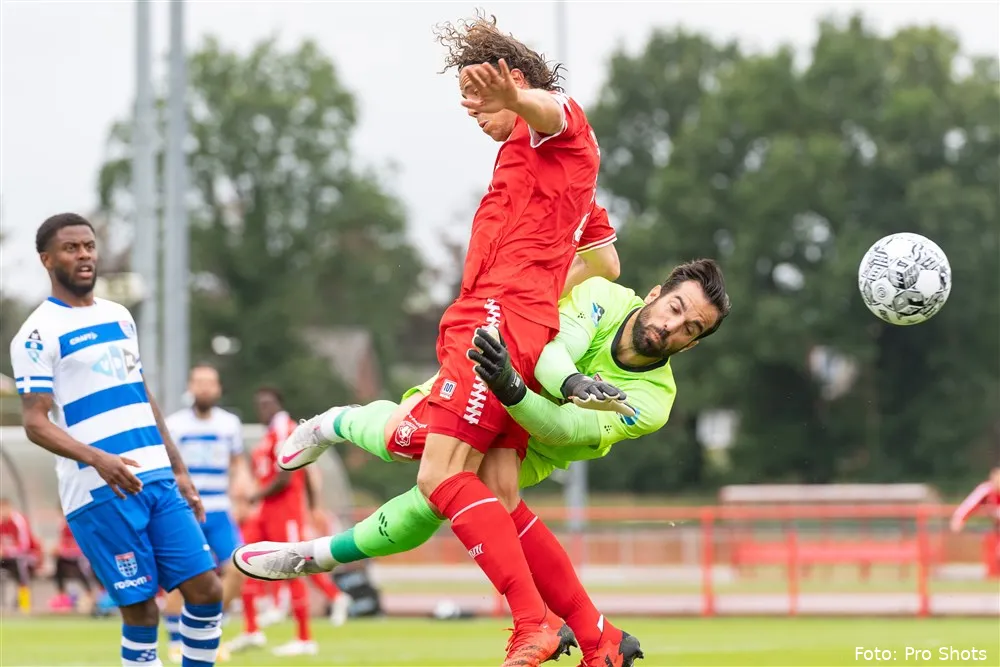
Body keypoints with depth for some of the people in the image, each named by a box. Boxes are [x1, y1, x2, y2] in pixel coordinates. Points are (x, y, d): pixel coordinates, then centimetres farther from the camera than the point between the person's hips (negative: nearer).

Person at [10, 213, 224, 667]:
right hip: (98, 493, -6)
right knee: (140, 609, -7)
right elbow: (35, 423, -12)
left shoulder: (119, 317, 17)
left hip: (157, 480, 6)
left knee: (206, 588, -1)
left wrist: (179, 471, 21)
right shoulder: (38, 334, -5)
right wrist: (97, 459, -27)